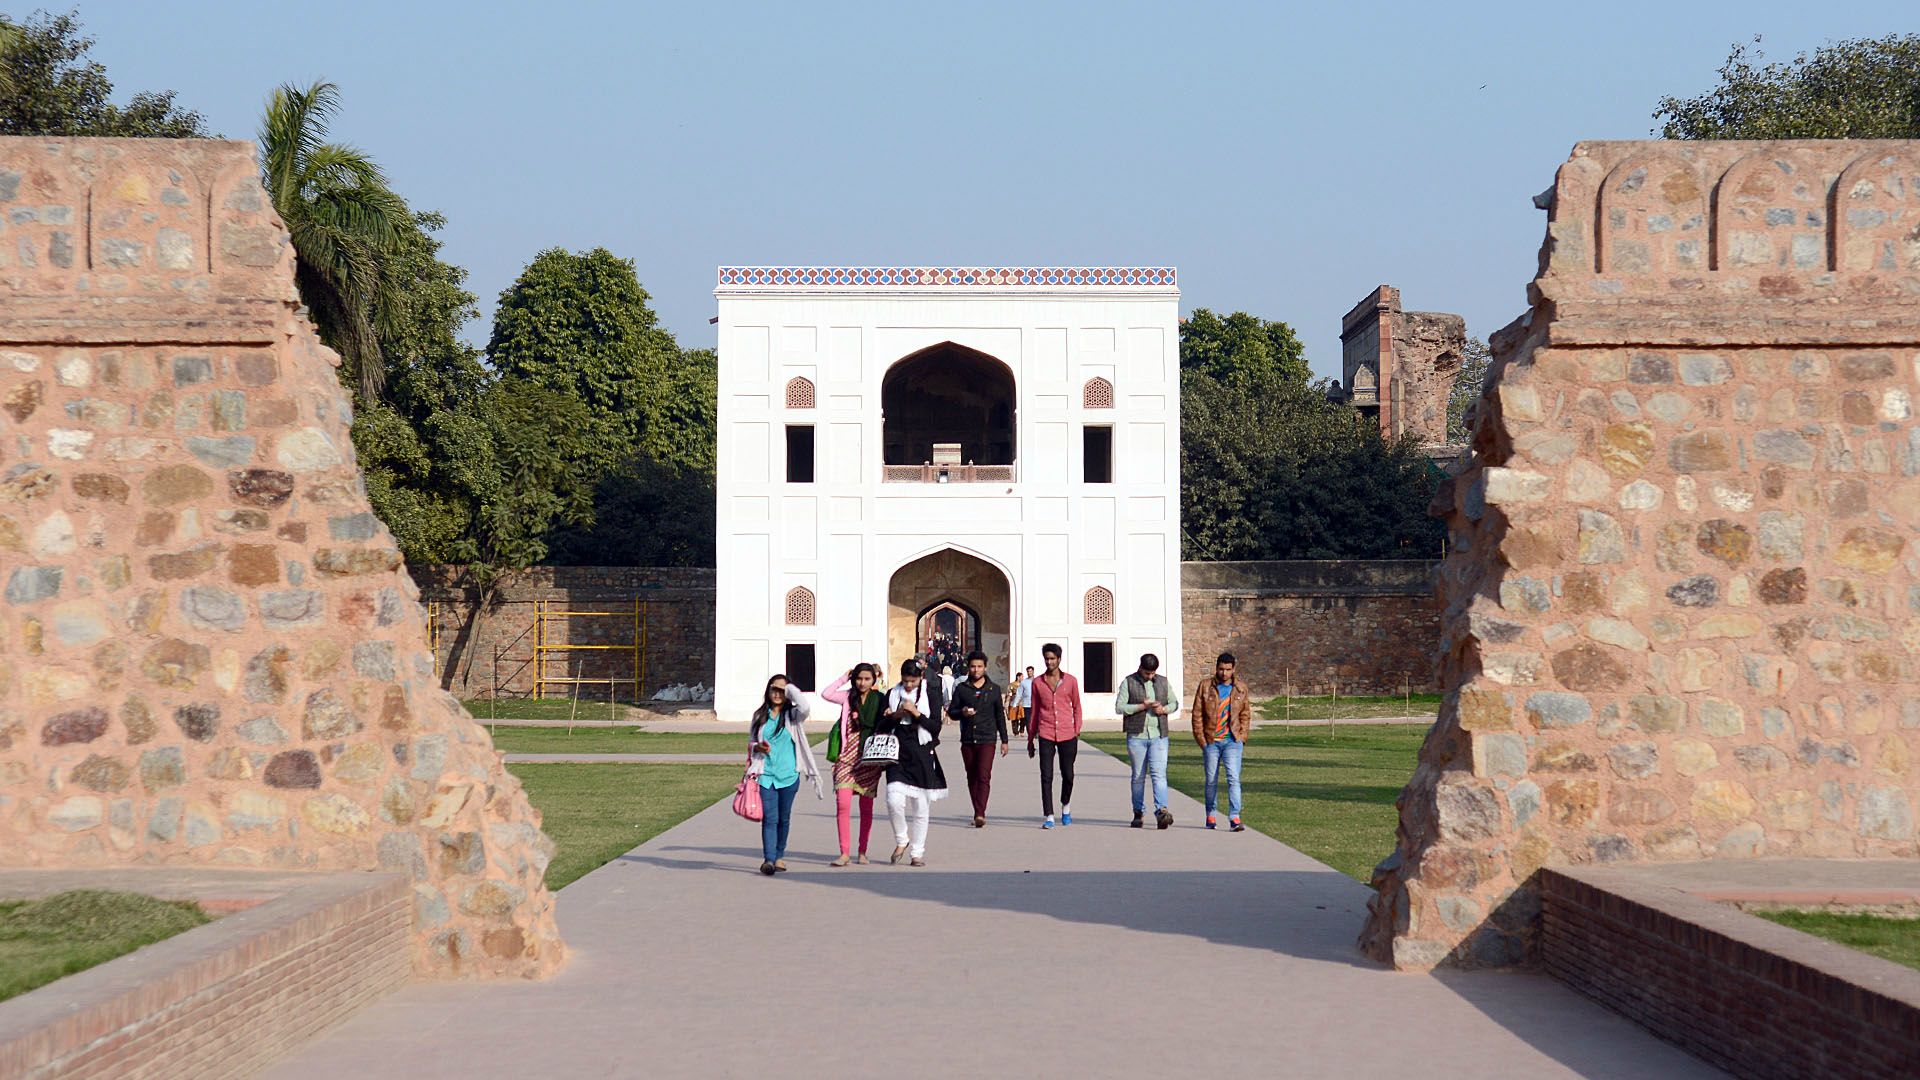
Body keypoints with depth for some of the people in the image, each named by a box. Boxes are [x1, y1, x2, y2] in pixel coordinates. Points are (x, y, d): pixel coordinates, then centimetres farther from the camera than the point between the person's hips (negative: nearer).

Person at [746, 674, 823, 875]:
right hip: (766, 774, 0)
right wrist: (757, 747, -6)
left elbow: (804, 707, -21)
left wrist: (790, 689, -8)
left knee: (784, 818, 10)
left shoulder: (793, 715, 3)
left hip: (789, 775, 0)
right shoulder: (760, 715, 10)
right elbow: (750, 742, 17)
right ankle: (768, 860, -18)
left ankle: (779, 856, 23)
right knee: (769, 818, -10)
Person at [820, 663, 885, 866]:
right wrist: (845, 677, -4)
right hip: (847, 756, 0)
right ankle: (845, 853, -9)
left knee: (866, 807, 7)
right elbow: (826, 694, -10)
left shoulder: (880, 699, 1)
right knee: (842, 805, -11)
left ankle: (862, 852, 19)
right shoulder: (848, 697, 5)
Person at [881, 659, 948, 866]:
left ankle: (917, 852, 15)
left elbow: (936, 728, -2)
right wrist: (894, 716, -8)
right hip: (898, 754, 1)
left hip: (922, 755, -1)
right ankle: (901, 841, 10)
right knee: (894, 801, -15)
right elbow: (882, 728, 11)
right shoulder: (892, 694, 7)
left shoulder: (929, 695, 2)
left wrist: (917, 713, -14)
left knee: (921, 807, 2)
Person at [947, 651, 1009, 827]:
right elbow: (951, 711, 8)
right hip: (967, 740, 2)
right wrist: (962, 712, -14)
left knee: (984, 776, -15)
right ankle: (978, 813, 18)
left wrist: (1004, 740, 10)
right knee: (972, 778, 8)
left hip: (987, 739, -2)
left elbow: (1000, 716, 12)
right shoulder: (961, 689, 6)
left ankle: (980, 814, -21)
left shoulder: (993, 689, 6)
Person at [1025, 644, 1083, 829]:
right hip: (1046, 736, 0)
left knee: (1068, 775, 9)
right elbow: (1034, 711, 12)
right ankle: (1049, 817, -6)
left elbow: (1077, 708, 9)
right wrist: (1030, 739, 12)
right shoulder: (1038, 683, 6)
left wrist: (1077, 732, 1)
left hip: (1067, 736, 0)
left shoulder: (1071, 681, 4)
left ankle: (1066, 806, 35)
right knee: (1046, 777, -7)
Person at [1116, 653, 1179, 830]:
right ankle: (1139, 813, 15)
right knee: (1138, 776, 6)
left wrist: (1164, 709, -5)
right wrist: (1142, 706, -16)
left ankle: (1161, 811, -22)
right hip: (1136, 736, -1)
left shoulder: (1163, 682, 10)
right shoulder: (1129, 683, 1)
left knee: (1159, 774, -12)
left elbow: (1175, 703, 17)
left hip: (1158, 737, 1)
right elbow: (1119, 707, -6)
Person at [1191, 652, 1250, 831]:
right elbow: (1197, 715, 2)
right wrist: (1201, 739, -4)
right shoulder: (1206, 688, 1)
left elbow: (1245, 715, 13)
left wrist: (1242, 737, 2)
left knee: (1233, 778, -12)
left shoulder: (1240, 690, 7)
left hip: (1232, 741, 0)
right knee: (1211, 780, 9)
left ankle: (1234, 818, -16)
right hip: (1211, 741, 0)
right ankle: (1210, 815, 23)